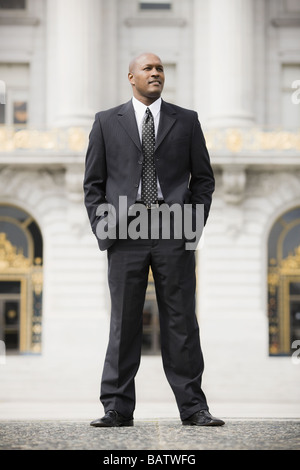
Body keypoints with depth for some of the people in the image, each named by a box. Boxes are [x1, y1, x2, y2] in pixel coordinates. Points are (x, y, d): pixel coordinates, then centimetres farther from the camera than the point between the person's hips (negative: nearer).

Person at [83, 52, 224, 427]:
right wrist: (102, 228, -1)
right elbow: (93, 182, 10)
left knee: (181, 322, 0)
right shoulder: (107, 122, 11)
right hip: (125, 230, 0)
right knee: (123, 323, 1)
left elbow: (203, 178, 12)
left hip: (174, 231, 0)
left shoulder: (186, 121, 11)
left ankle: (193, 408, 4)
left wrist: (194, 224, 0)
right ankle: (117, 409, 6)